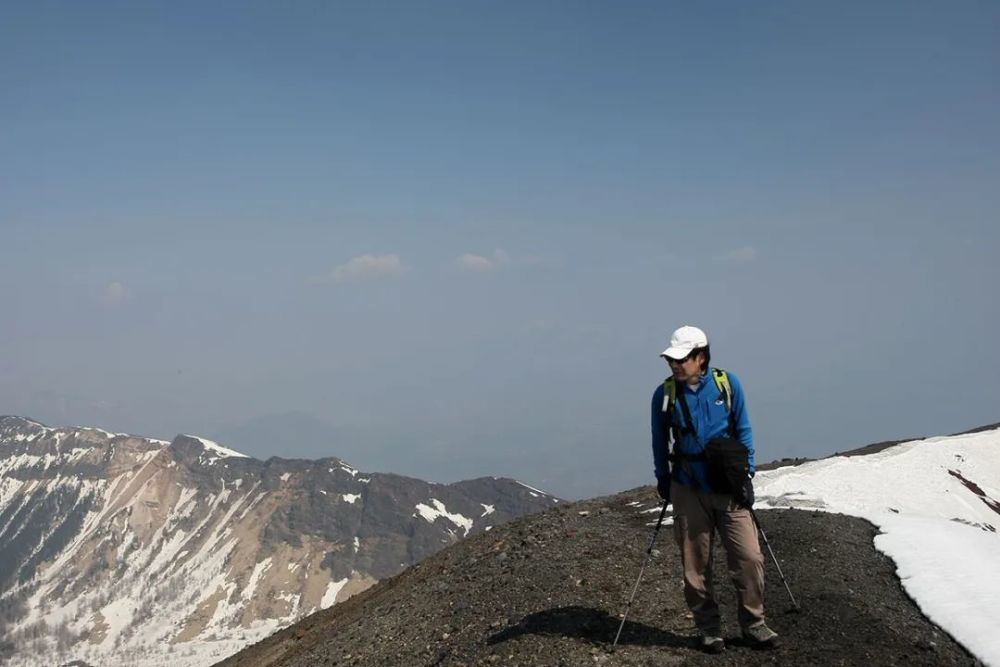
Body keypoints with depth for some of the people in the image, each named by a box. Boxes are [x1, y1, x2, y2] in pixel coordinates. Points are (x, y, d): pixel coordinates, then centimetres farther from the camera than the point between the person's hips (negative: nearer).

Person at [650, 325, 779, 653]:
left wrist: (746, 473, 0)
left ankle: (753, 624, 16)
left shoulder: (727, 383, -4)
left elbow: (743, 430, 4)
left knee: (749, 557, -3)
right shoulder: (665, 393, -4)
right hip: (688, 491, 0)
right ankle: (709, 629, 23)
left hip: (729, 487, 0)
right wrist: (662, 478, 13)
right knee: (695, 565, 6)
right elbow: (660, 440, 10)